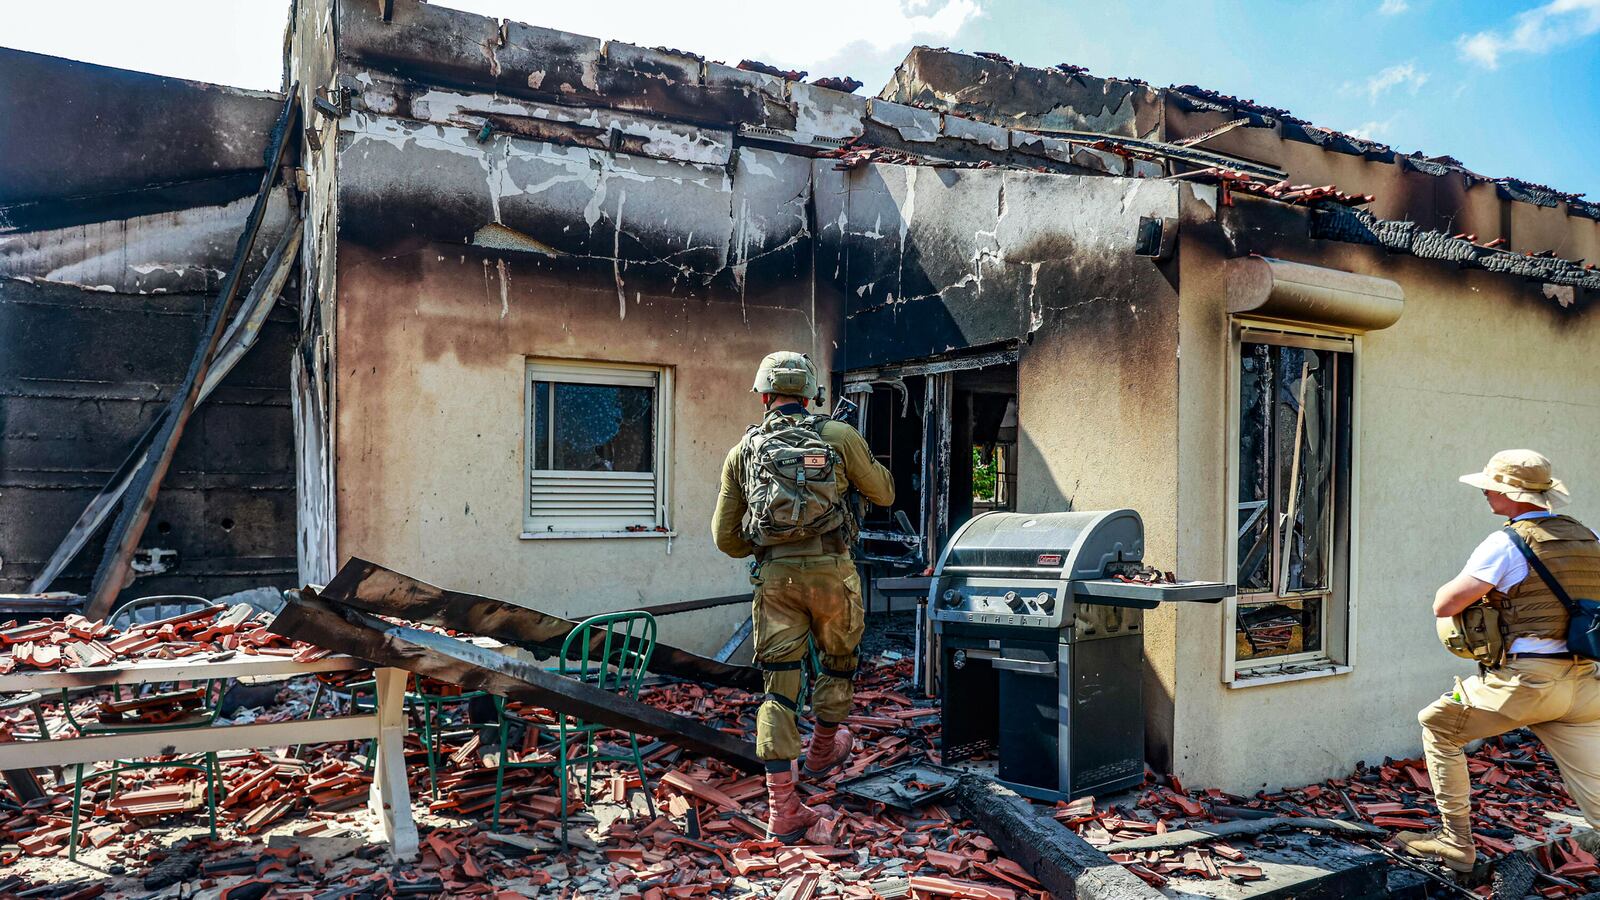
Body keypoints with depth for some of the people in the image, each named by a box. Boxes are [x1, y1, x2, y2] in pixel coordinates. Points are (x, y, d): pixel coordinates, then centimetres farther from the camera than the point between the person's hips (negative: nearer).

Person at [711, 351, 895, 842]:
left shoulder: (743, 450, 9)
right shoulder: (840, 436, 3)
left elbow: (725, 536, 10)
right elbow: (884, 493, 16)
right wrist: (864, 461, 33)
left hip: (774, 575, 1)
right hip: (830, 568, -1)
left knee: (778, 683, 5)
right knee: (837, 663, 24)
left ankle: (782, 809, 4)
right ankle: (823, 751, 45)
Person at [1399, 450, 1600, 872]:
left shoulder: (1506, 543, -11)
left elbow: (1444, 605, -12)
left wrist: (1477, 587, 10)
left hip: (1525, 682, -6)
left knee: (1437, 725, 14)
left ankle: (1455, 843, 16)